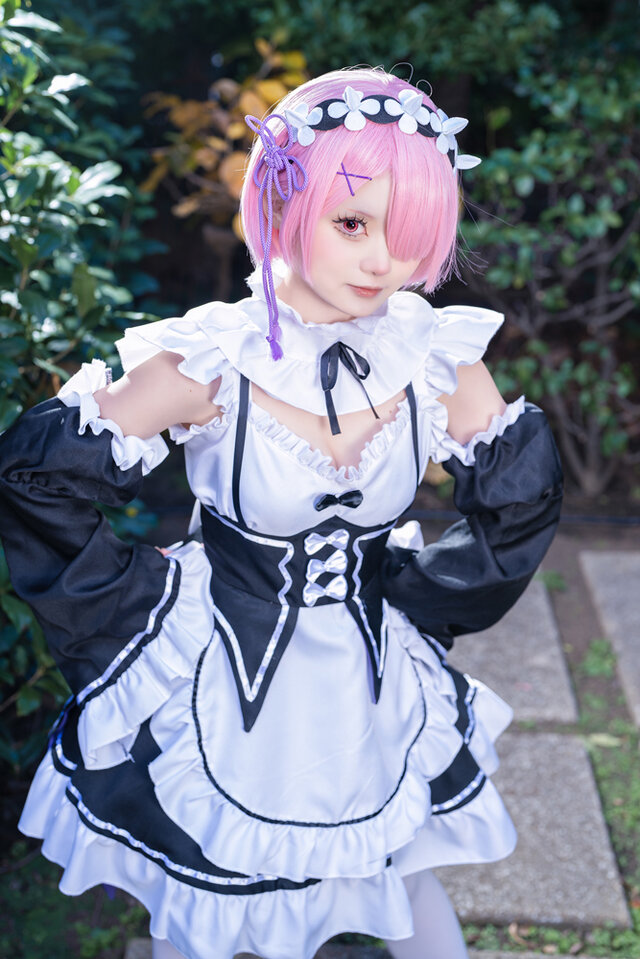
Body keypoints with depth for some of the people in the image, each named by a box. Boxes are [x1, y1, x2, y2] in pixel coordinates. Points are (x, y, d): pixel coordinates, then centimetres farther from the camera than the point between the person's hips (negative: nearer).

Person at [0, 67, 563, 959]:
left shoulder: (437, 359, -15)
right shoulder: (208, 363, -24)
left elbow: (522, 495, 2)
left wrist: (416, 588, 2)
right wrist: (133, 602, -8)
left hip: (374, 682, 3)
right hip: (223, 684, -2)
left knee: (408, 883, 24)